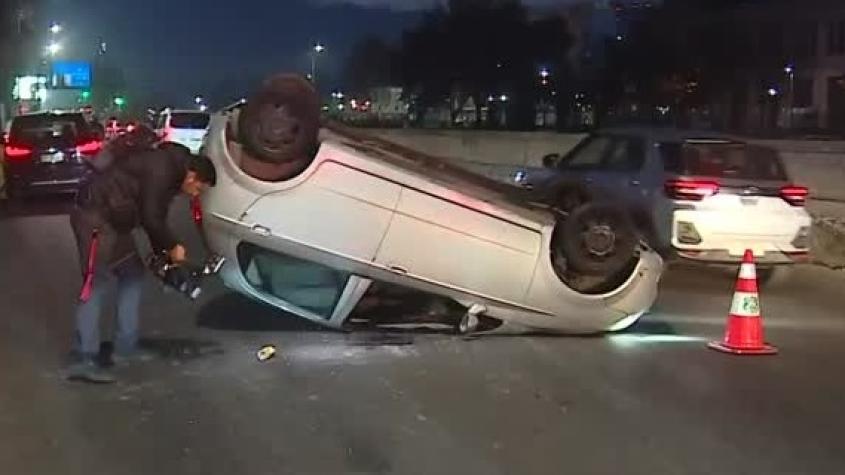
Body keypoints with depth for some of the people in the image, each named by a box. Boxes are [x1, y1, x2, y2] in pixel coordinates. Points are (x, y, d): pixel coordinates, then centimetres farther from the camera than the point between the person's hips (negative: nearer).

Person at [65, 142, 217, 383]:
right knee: (96, 284, -14)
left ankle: (125, 347, 17)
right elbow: (149, 218, -19)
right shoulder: (162, 169, -17)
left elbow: (155, 218, 22)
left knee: (133, 274, 14)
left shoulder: (169, 172, 14)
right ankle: (83, 361, -17)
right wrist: (172, 247, -7)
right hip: (95, 216, -11)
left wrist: (162, 254, 18)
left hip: (112, 219, 11)